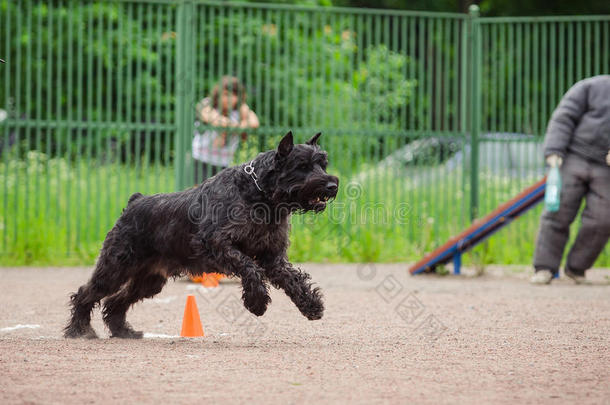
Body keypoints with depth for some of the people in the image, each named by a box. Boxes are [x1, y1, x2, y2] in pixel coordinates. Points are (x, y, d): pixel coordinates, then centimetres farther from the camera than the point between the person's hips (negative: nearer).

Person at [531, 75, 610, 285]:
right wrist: (554, 151, -15)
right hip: (574, 158, -2)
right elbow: (564, 118, -5)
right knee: (558, 213, -7)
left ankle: (576, 267, 11)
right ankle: (544, 269, -1)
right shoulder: (592, 87, -1)